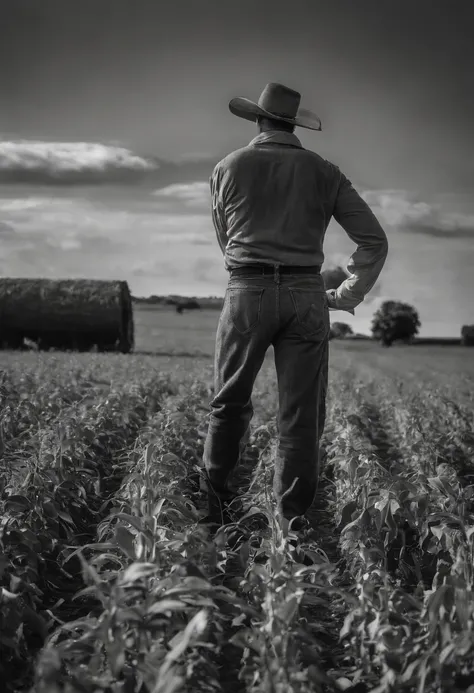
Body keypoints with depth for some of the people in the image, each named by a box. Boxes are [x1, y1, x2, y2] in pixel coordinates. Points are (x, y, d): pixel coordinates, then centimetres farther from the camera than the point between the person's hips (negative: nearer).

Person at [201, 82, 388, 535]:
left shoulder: (228, 168, 8)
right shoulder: (323, 172, 7)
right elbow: (375, 241, 3)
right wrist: (347, 296, 8)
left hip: (246, 292, 0)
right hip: (306, 295, 0)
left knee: (230, 403, 14)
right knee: (301, 415, 5)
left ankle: (215, 505, 21)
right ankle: (291, 522, 8)